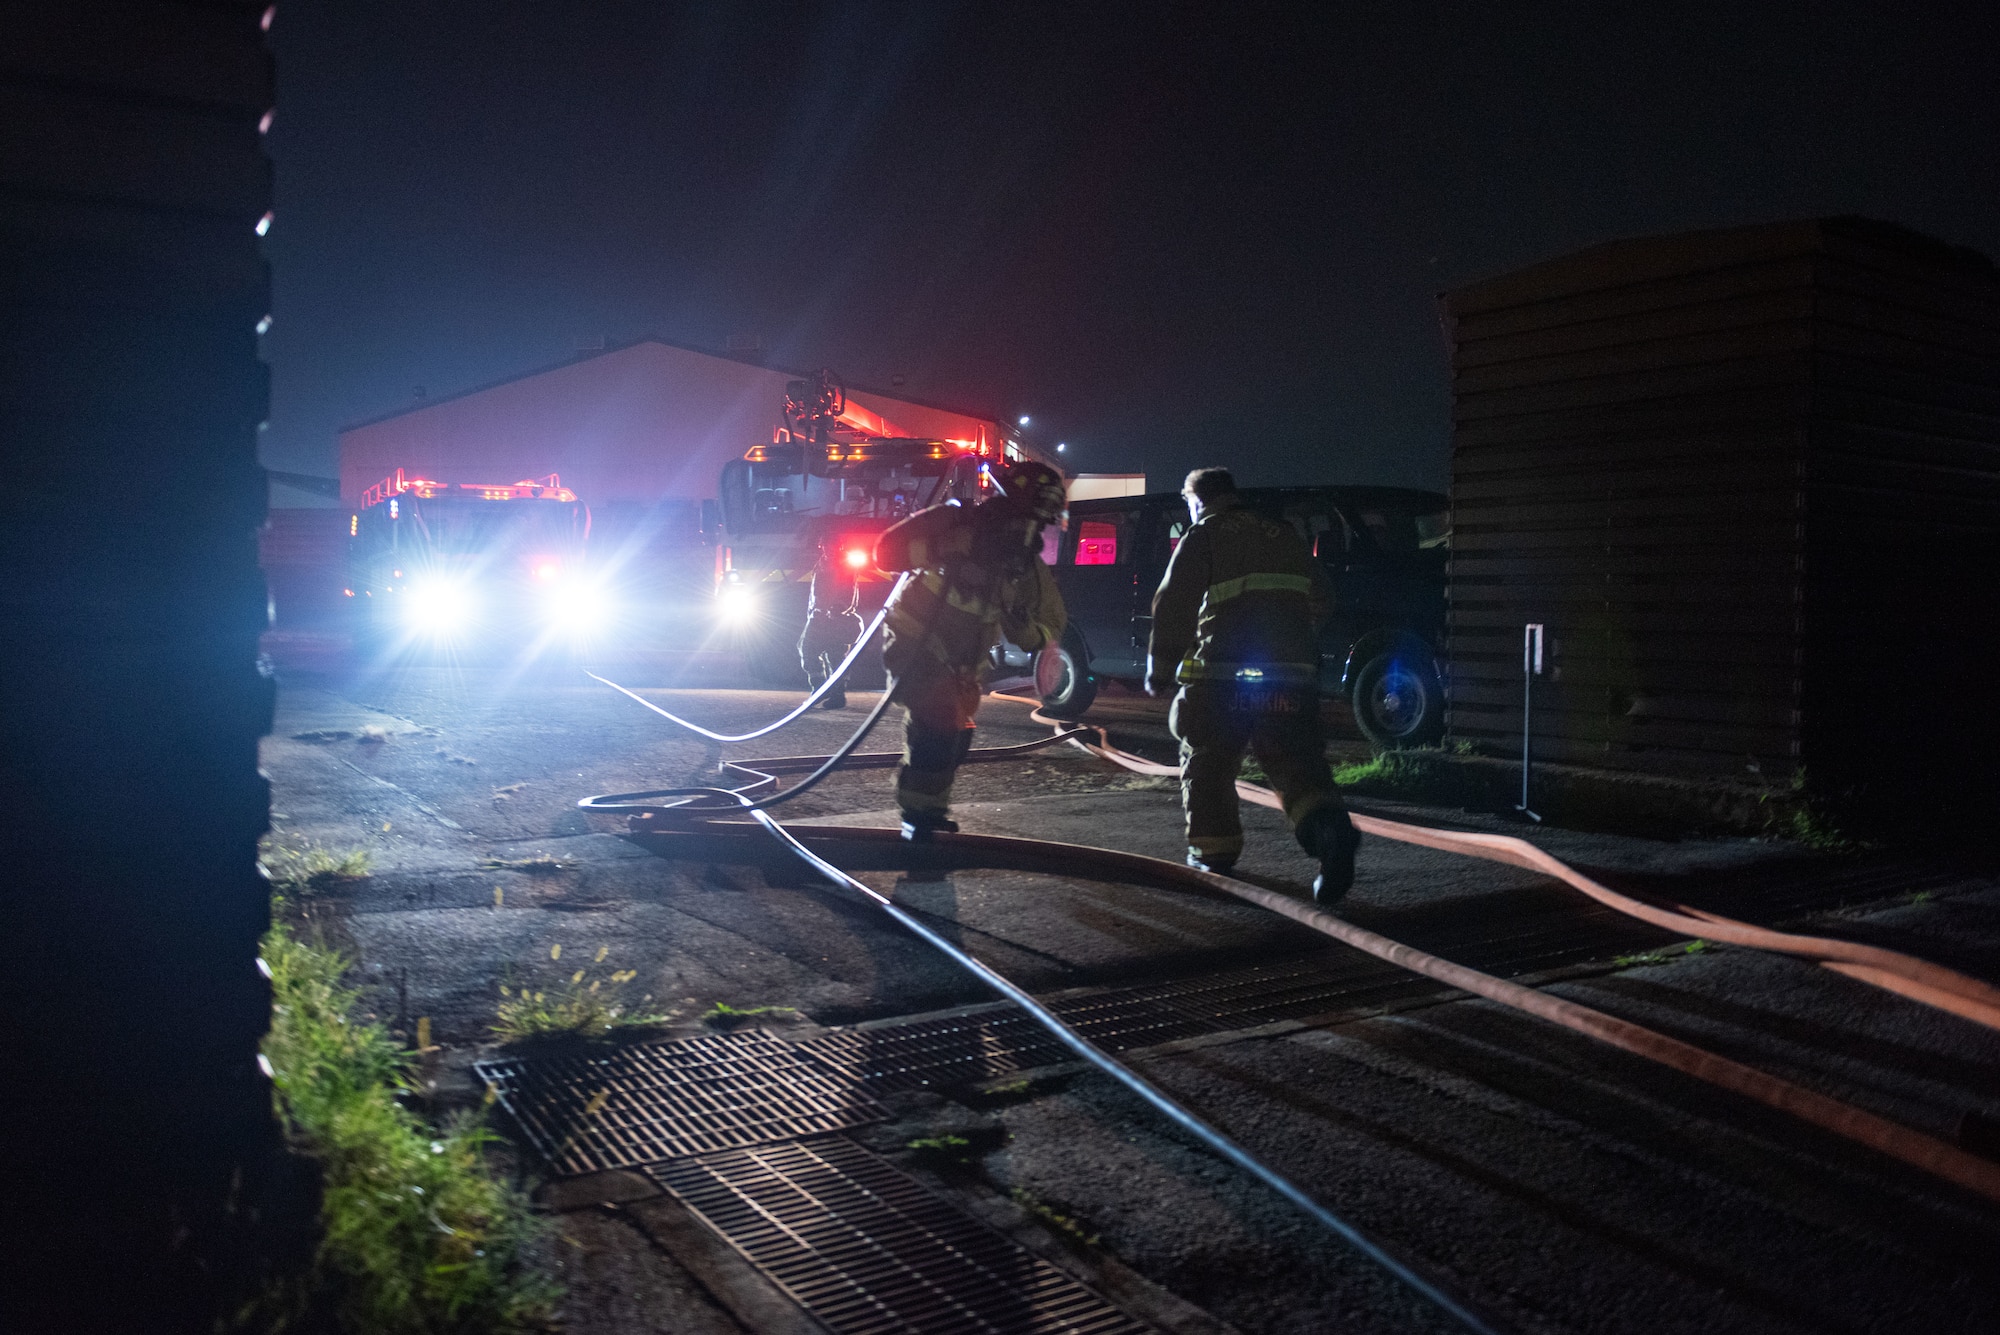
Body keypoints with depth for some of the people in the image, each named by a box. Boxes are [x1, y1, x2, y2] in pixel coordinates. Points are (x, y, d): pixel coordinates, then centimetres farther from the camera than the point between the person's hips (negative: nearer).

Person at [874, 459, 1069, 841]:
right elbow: (887, 550, -25)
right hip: (914, 644, -7)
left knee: (956, 737, 12)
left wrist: (1026, 629, -26)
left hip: (960, 661, 7)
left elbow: (1051, 629, -3)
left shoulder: (1029, 569, -4)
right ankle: (916, 812, -6)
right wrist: (944, 547, -35)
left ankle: (931, 809, 31)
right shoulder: (956, 521, -19)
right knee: (937, 724, -18)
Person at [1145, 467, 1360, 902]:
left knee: (1208, 763, 13)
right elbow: (1321, 598, 23)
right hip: (1292, 676, 4)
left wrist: (1159, 671, 7)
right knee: (1294, 760, 4)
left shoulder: (1203, 537, 3)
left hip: (1221, 673, -4)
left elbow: (1173, 606, -2)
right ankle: (1327, 824, -23)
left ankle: (1213, 850, 18)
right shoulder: (1283, 535, 19)